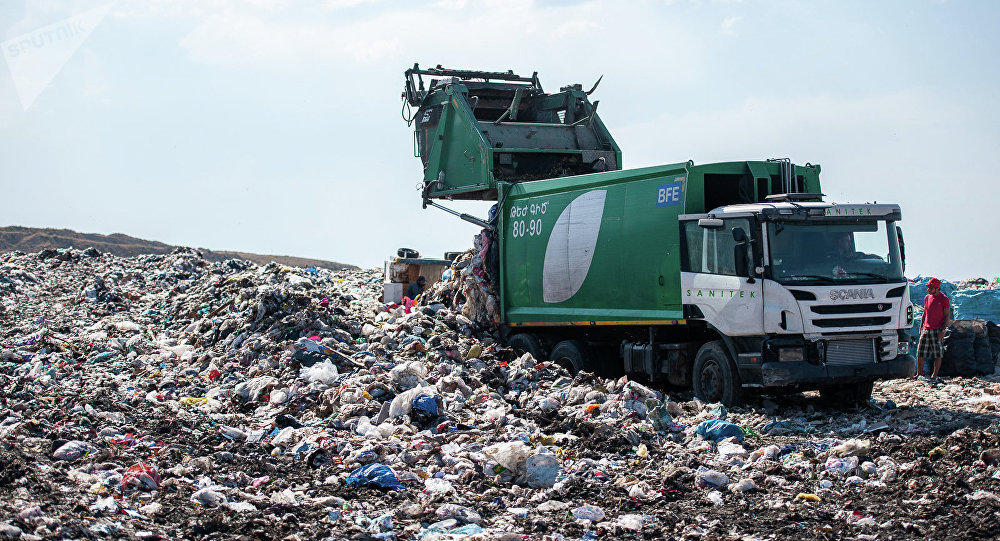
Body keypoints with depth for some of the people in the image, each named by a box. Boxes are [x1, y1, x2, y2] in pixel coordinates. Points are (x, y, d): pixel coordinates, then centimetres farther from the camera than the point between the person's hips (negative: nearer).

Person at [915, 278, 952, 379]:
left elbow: (947, 316, -4)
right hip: (926, 329, 5)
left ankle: (935, 375, 5)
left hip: (937, 330, -5)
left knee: (938, 354, 0)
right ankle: (919, 374, 9)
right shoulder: (927, 297, 13)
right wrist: (921, 327, 14)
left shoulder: (944, 299, -3)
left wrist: (943, 329, -13)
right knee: (920, 353, 2)